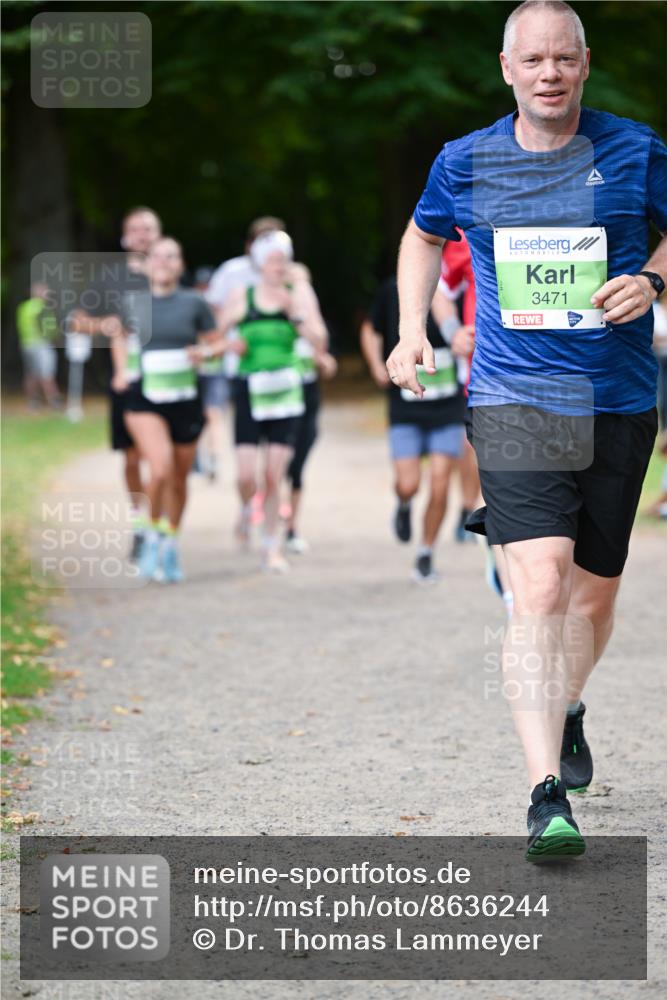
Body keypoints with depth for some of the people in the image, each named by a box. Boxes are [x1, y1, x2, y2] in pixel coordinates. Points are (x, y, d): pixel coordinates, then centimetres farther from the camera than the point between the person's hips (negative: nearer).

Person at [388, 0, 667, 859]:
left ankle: (565, 708, 45)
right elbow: (423, 236, 22)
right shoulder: (465, 163, 2)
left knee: (594, 591, 13)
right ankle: (547, 795, -21)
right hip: (514, 402, -2)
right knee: (539, 588, -18)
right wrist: (412, 330, 10)